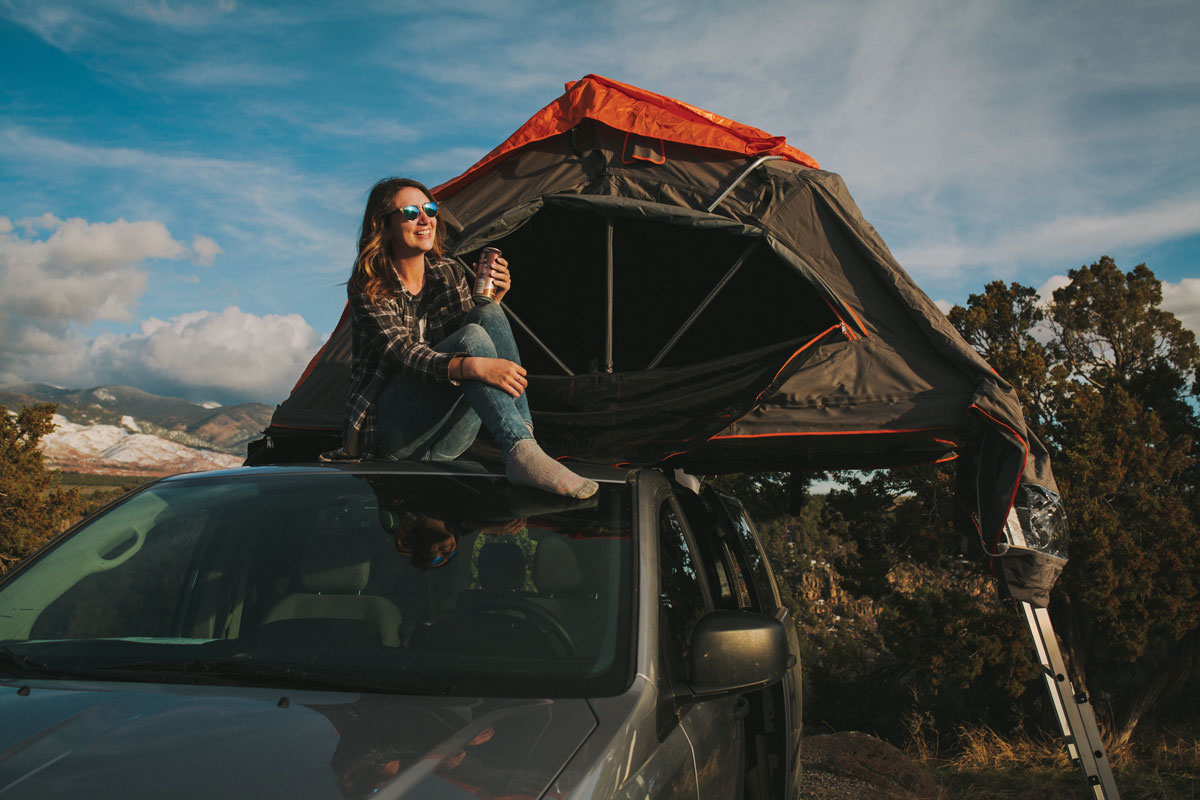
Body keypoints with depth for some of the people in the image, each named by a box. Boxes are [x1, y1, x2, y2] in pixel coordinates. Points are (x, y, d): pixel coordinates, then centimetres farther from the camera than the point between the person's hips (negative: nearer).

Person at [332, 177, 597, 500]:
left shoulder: (450, 273, 9)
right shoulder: (367, 289, -8)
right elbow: (403, 354, -23)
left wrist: (491, 301, -10)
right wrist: (473, 366, -41)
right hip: (389, 433, -5)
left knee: (488, 315, -18)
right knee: (473, 337, -29)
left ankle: (525, 436, -29)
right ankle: (522, 454, -45)